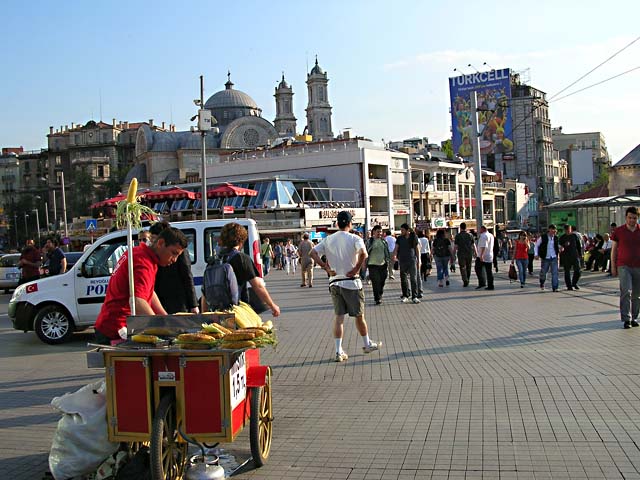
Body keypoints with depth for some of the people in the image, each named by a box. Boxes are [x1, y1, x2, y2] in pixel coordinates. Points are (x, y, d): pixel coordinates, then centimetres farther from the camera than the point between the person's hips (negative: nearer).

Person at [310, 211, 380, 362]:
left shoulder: (328, 239, 5)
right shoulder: (354, 238, -8)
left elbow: (313, 253, -1)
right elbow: (363, 253, -26)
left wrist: (326, 268, 0)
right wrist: (357, 269, -13)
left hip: (334, 282, 3)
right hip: (351, 282, -3)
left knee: (338, 316, 6)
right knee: (359, 315, 11)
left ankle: (339, 351, 2)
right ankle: (368, 344, 28)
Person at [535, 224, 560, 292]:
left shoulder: (556, 238, 4)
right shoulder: (543, 237, -6)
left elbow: (558, 245, 21)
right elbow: (536, 245, 2)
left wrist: (560, 249, -1)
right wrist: (536, 254, -6)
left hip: (554, 258, 2)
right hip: (545, 258, -2)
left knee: (555, 272, -7)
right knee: (543, 272, 8)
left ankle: (555, 287, -5)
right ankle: (542, 283, 37)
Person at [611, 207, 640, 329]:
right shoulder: (618, 231, 1)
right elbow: (614, 250, 6)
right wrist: (613, 267, 3)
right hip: (624, 266, -2)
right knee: (626, 292, -13)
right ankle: (626, 319, -11)